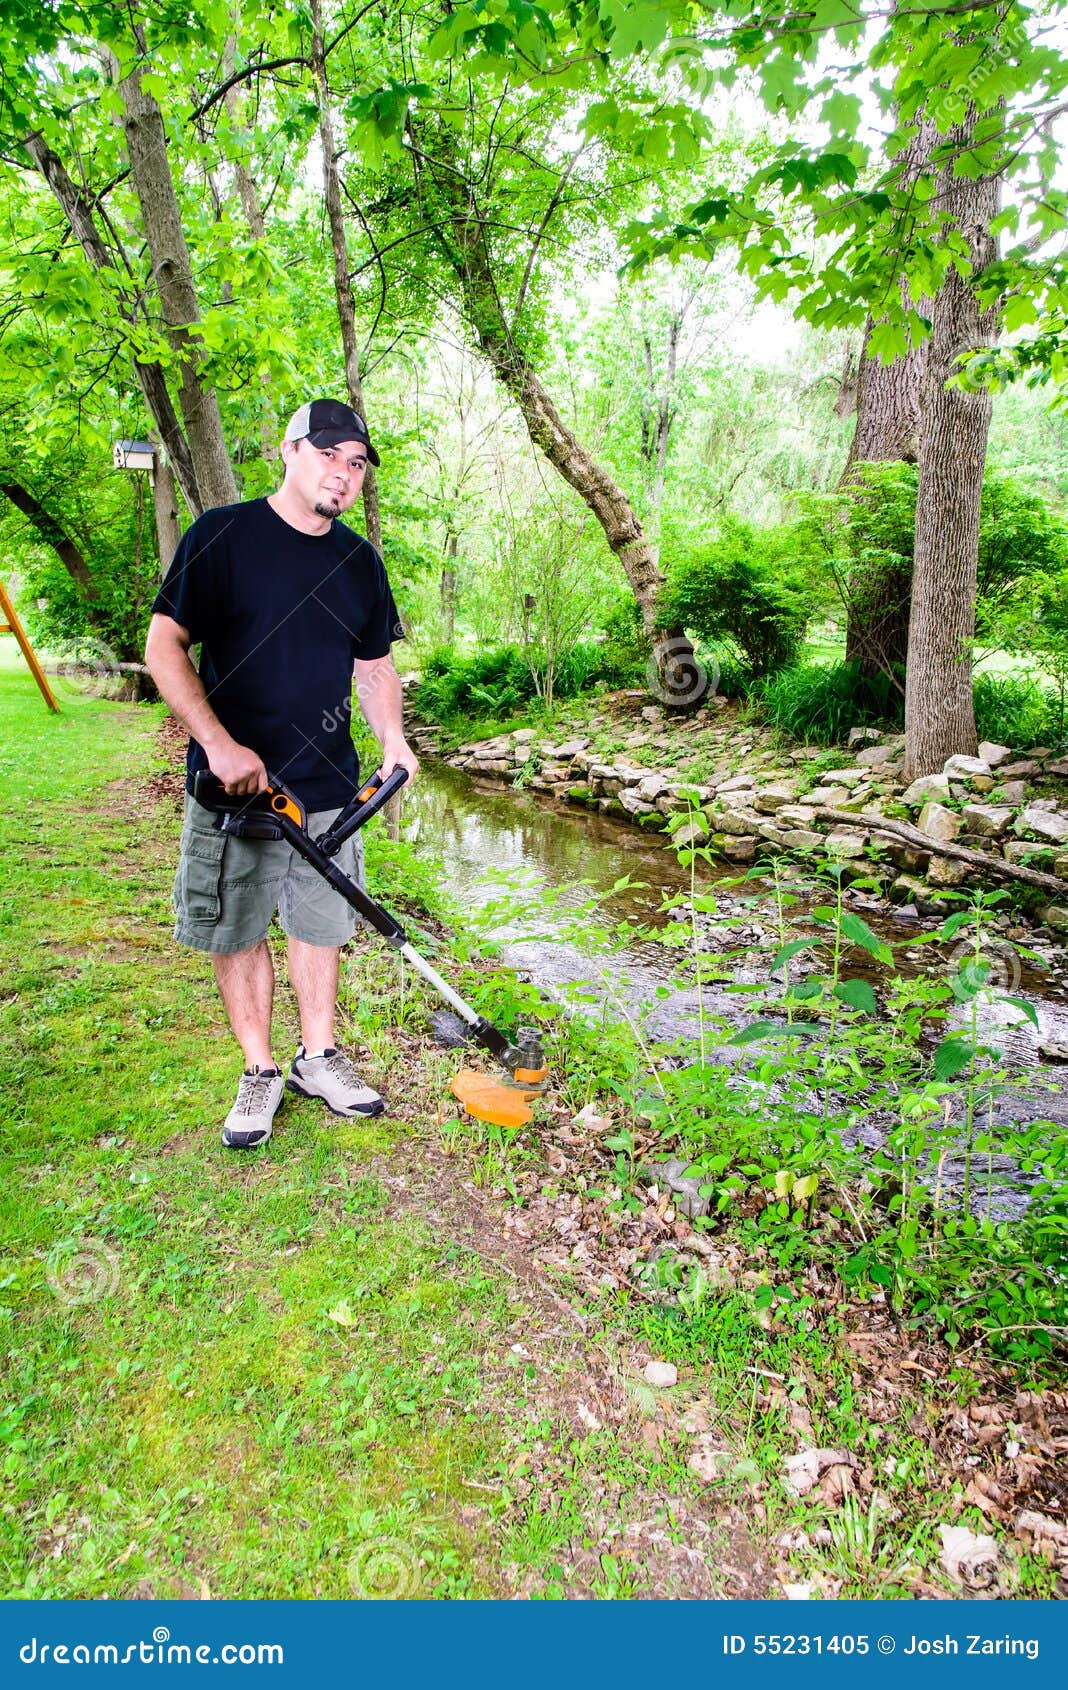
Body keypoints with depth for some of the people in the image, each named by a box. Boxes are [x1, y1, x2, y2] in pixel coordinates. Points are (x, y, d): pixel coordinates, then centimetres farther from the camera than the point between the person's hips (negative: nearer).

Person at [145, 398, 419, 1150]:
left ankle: (317, 1058, 28)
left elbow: (375, 665, 16)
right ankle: (260, 1071, 22)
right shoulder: (221, 536, -5)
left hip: (329, 785, 4)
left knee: (322, 921, 11)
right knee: (236, 930, 5)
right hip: (232, 781, -3)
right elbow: (165, 646, -7)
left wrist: (393, 739, -2)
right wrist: (218, 743, -18)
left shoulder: (361, 561, 9)